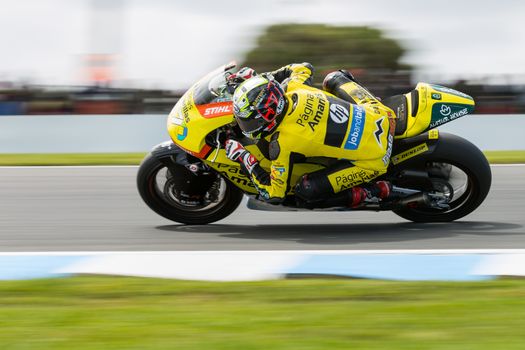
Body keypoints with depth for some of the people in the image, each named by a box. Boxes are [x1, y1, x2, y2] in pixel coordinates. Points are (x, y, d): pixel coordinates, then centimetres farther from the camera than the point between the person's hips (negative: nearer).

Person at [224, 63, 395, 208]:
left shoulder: (282, 144, -23)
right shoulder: (292, 88, -8)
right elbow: (304, 68, 19)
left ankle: (373, 192, 2)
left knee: (306, 194, -6)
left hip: (373, 160, -6)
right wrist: (260, 78, 17)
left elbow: (274, 194, -12)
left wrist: (242, 156, -6)